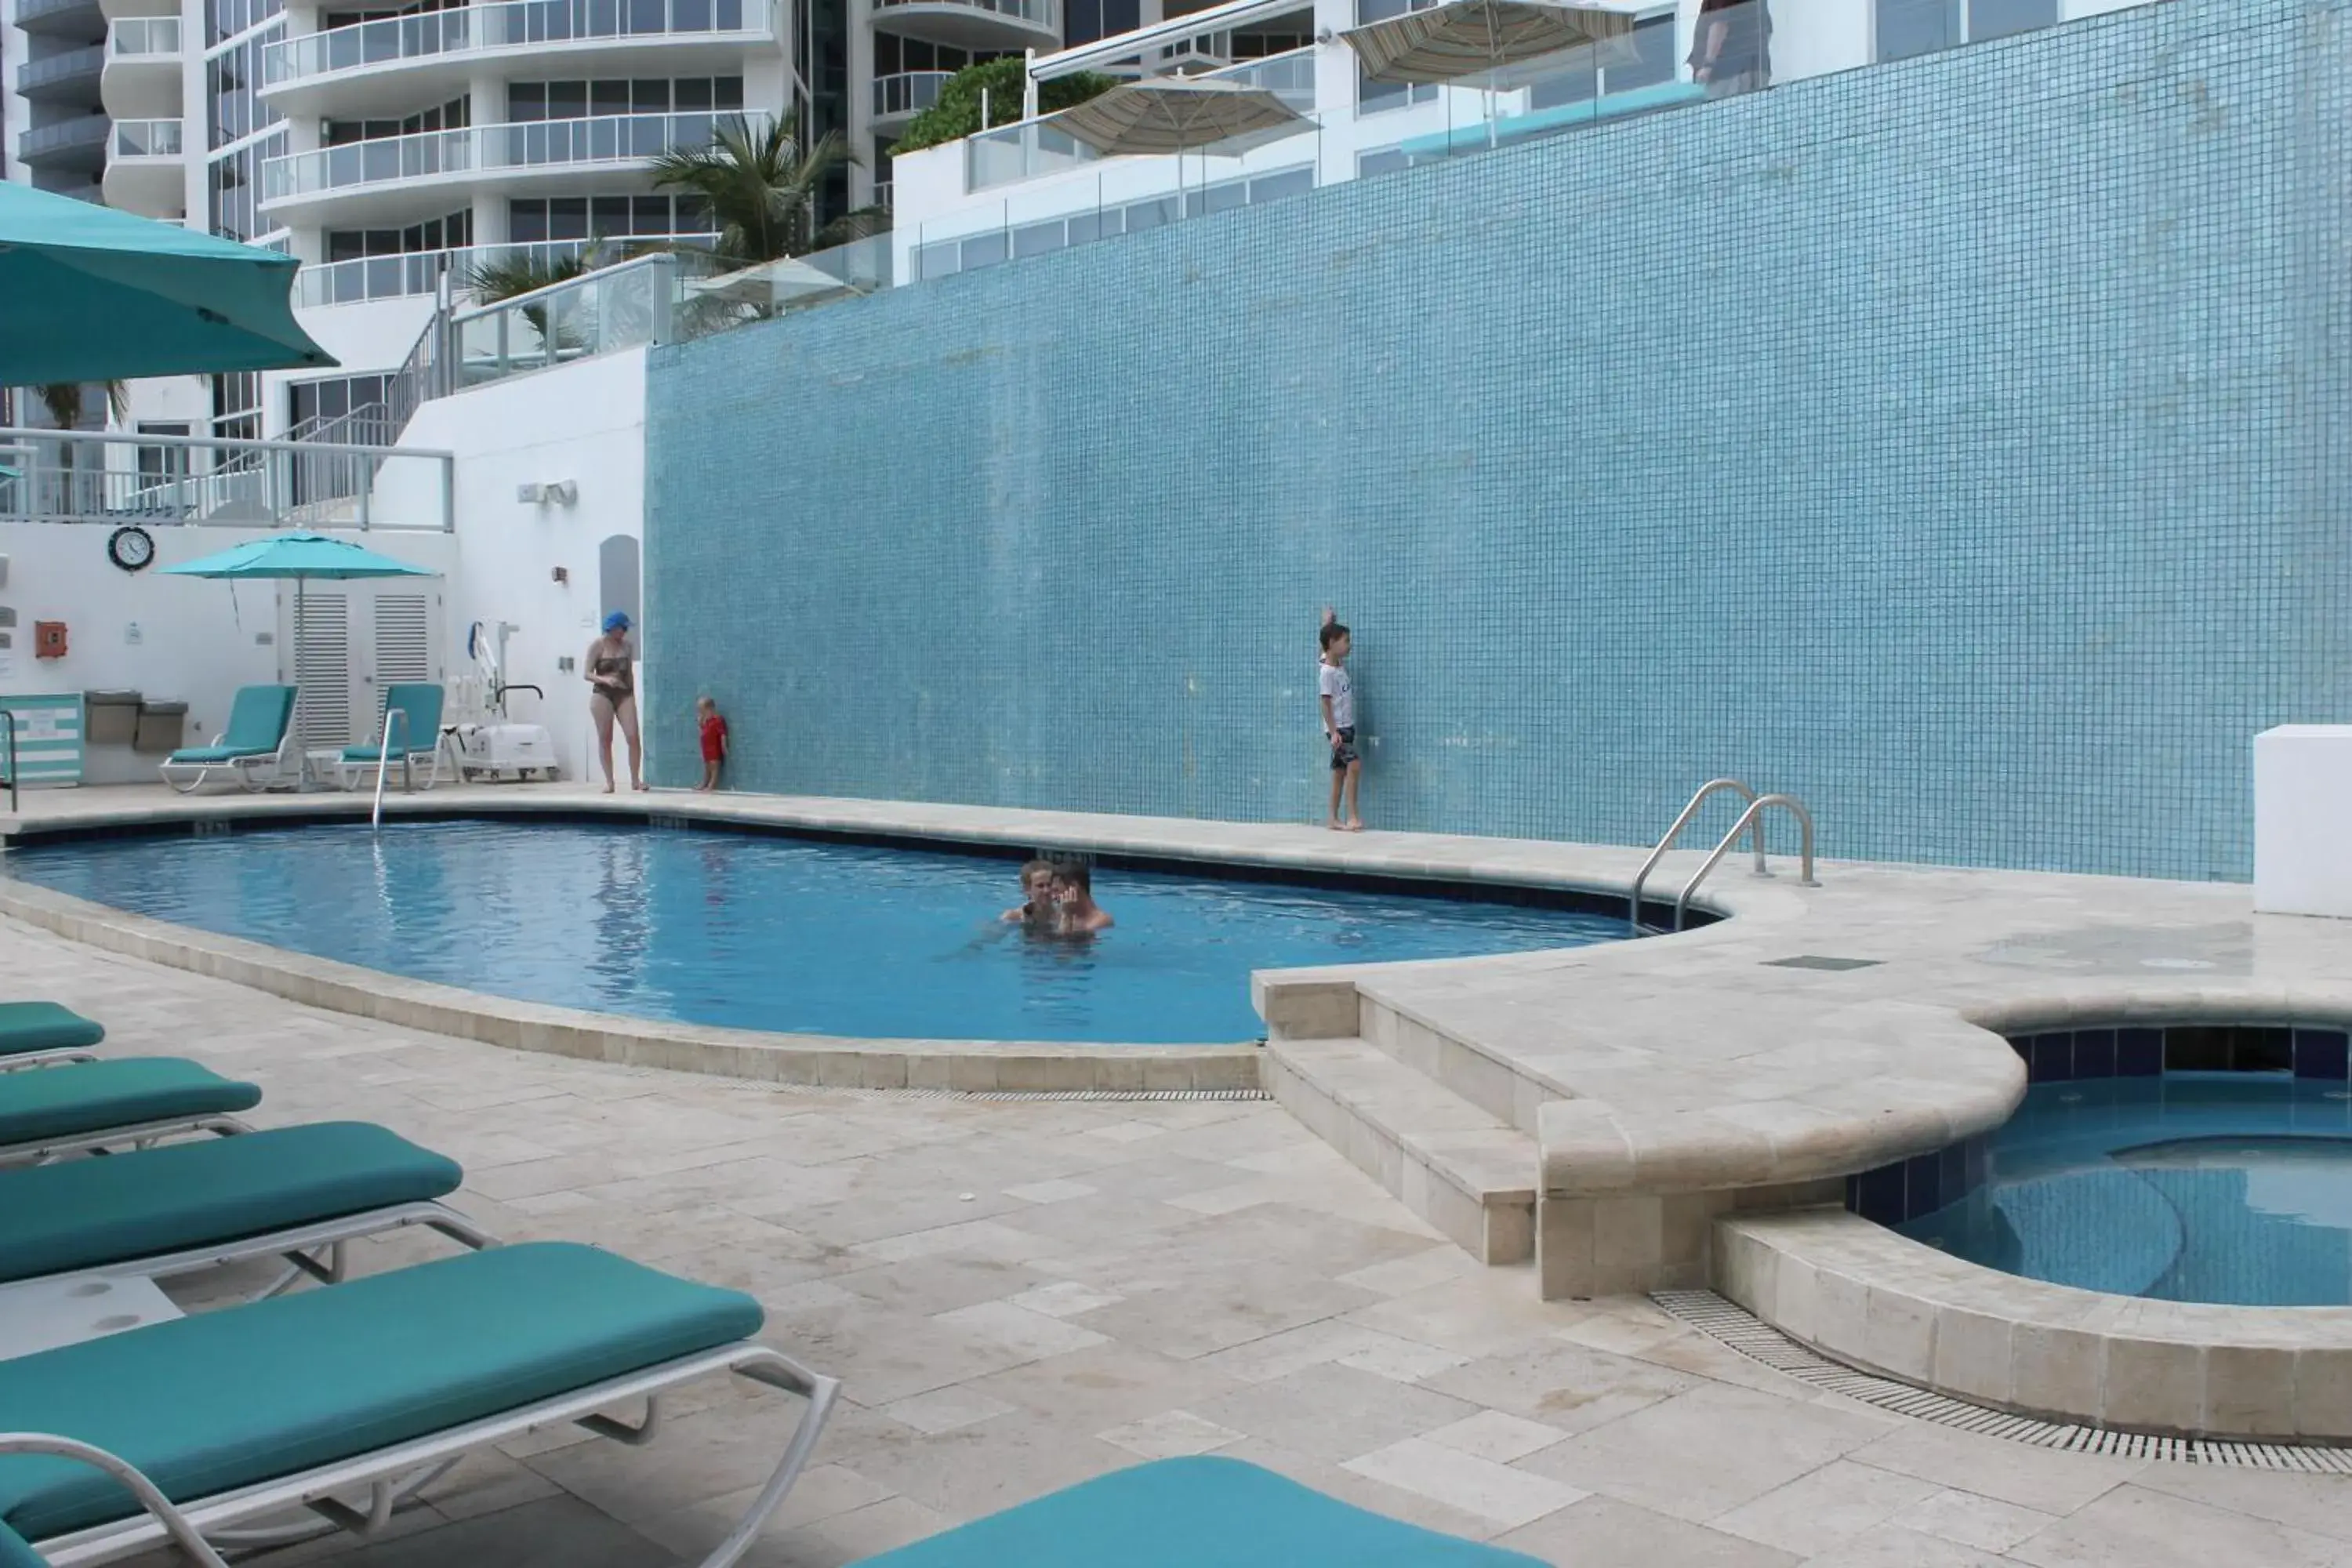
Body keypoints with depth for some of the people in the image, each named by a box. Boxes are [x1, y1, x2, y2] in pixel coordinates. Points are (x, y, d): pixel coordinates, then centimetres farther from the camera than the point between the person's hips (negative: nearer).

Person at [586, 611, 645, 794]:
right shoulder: (597, 645, -4)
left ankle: (635, 780, -2)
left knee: (633, 737, -9)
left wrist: (632, 695, 17)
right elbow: (587, 673, -7)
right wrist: (604, 679, -25)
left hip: (624, 694, 3)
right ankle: (609, 781, 5)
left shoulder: (626, 645, 8)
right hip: (602, 695, -3)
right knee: (605, 739, 0)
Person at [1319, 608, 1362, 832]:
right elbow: (1326, 704, -18)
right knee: (1354, 764, -21)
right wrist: (1333, 732, -22)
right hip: (1337, 728, -9)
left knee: (1340, 771, 9)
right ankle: (1352, 817, -23)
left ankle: (1334, 819, 12)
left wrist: (1329, 624, 22)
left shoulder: (1340, 665, 9)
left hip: (1347, 727, 9)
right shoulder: (1327, 672, -15)